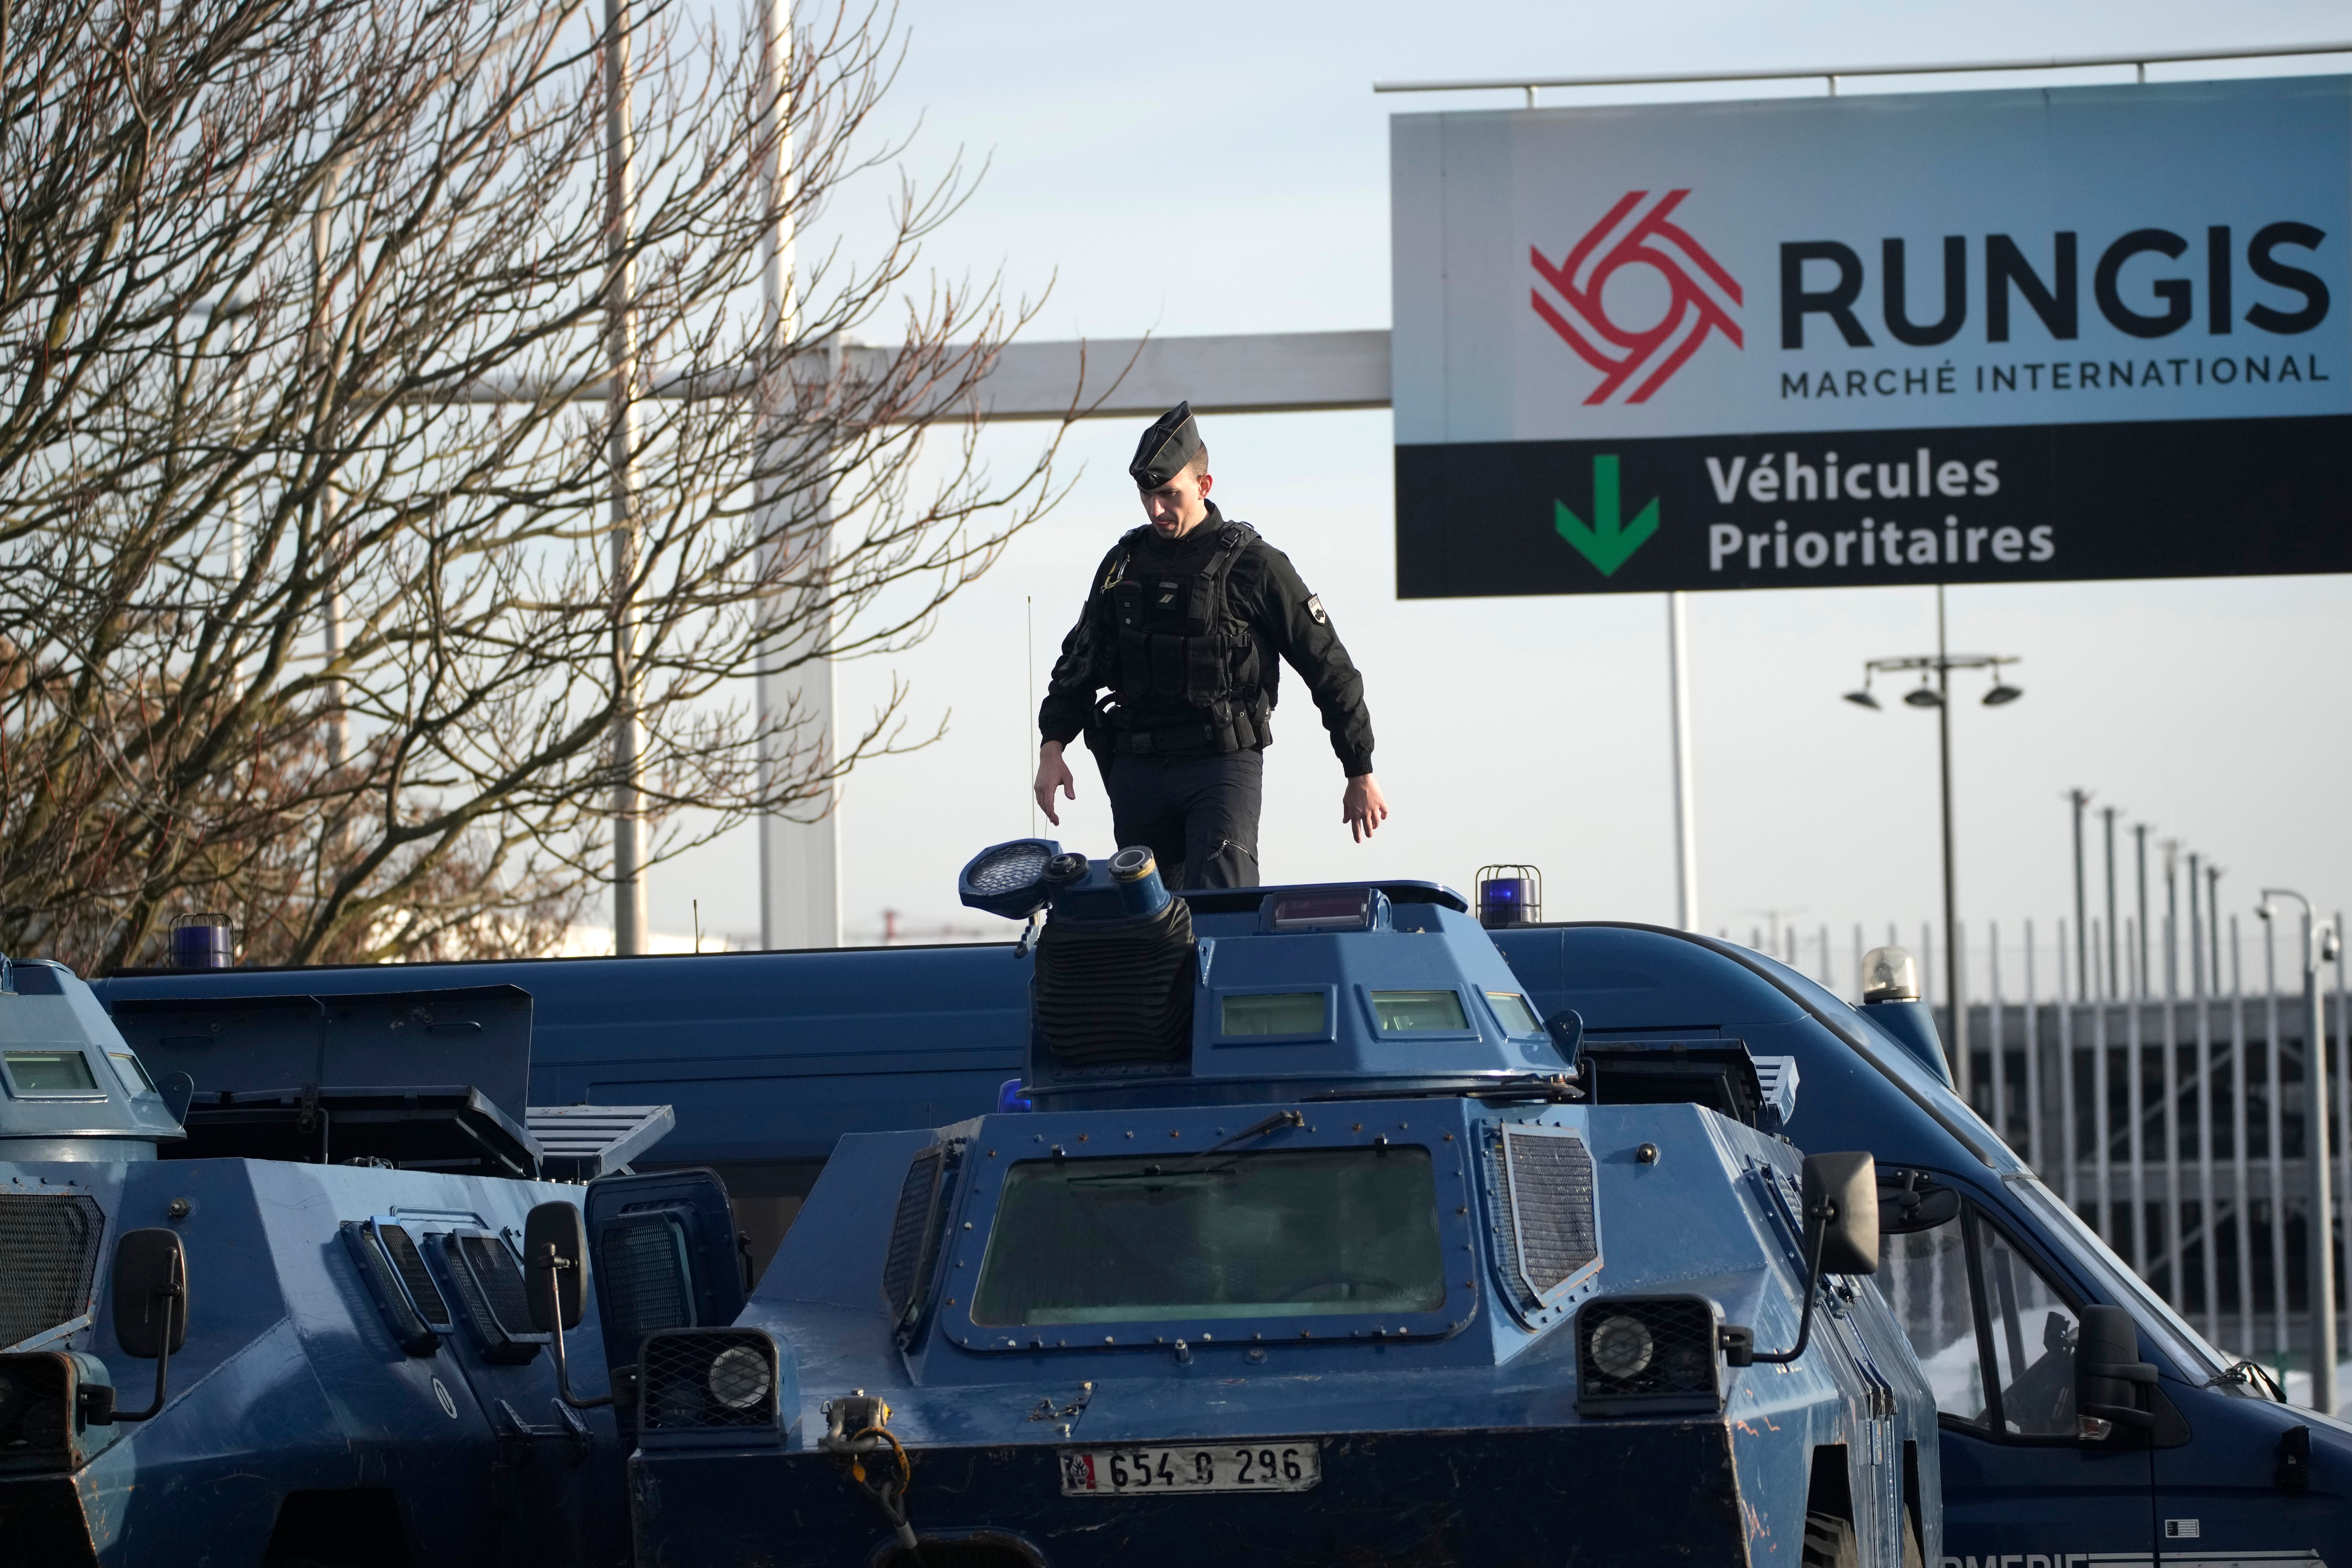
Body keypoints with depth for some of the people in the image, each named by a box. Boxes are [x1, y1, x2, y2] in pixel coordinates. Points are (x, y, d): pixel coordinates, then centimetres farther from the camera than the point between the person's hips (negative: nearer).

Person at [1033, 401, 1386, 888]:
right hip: (1137, 769, 5)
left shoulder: (1253, 565, -2)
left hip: (1223, 762, -5)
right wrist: (1052, 747, 4)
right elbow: (1080, 662, 20)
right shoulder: (1123, 564, 12)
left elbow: (1330, 668, 1)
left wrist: (1361, 775, 1)